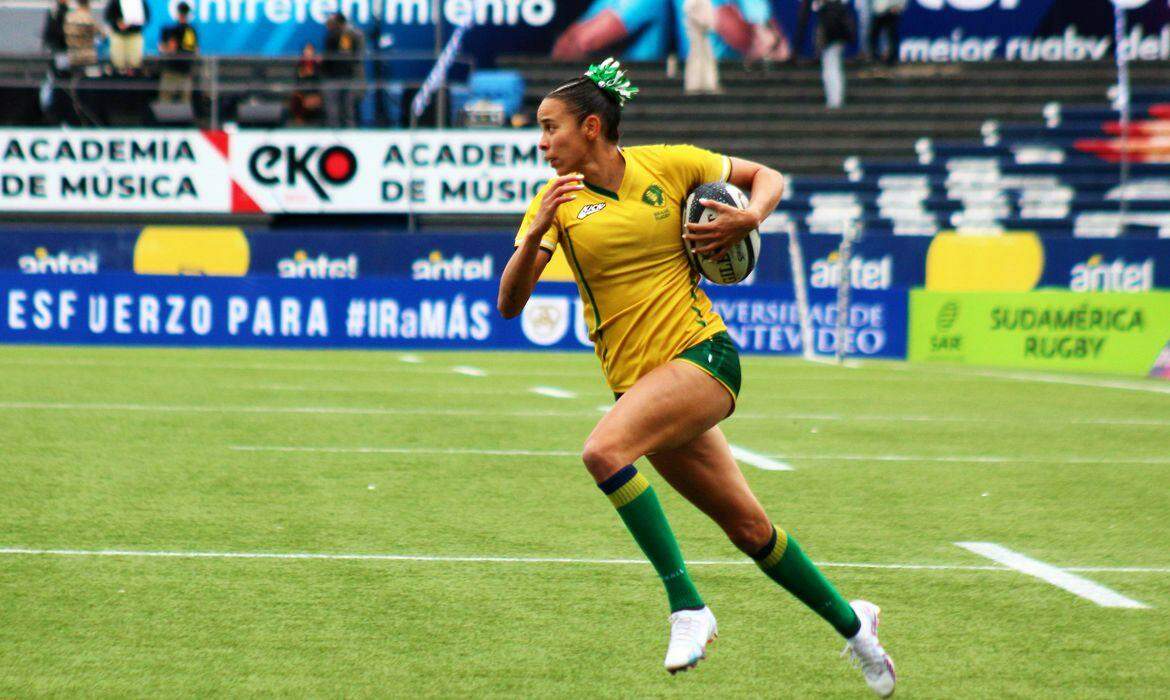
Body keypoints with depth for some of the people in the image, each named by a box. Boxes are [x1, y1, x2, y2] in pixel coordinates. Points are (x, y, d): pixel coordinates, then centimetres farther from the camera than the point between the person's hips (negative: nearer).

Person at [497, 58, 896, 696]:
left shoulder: (668, 164, -1)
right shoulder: (558, 200, 3)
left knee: (603, 450, -30)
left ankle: (687, 607, -24)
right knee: (748, 528, 7)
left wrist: (748, 219, -8)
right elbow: (509, 304, -5)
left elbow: (767, 177, 13)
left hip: (701, 355, -4)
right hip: (637, 378, 4)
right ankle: (850, 622, 29)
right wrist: (537, 233, -21)